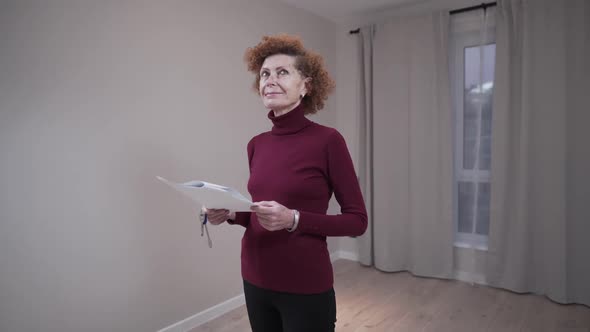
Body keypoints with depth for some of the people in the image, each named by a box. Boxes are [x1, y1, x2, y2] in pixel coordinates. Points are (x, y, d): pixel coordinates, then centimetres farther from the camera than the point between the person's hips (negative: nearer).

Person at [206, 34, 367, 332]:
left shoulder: (327, 140, -13)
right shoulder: (256, 145, 4)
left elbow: (357, 220, -11)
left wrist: (294, 219, -24)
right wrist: (230, 214, -6)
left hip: (305, 288, -5)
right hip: (256, 280, 5)